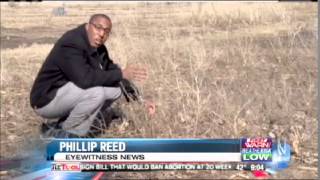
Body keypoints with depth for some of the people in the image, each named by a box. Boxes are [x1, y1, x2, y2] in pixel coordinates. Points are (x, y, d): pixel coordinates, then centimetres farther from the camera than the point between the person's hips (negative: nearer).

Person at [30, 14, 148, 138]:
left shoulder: (97, 46, 3)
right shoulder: (71, 44, -25)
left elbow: (111, 69, 10)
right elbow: (85, 79, -36)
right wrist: (121, 74, -29)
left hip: (68, 93, 9)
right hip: (47, 100, -9)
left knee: (115, 89, 2)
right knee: (96, 93, -30)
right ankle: (60, 134, -8)